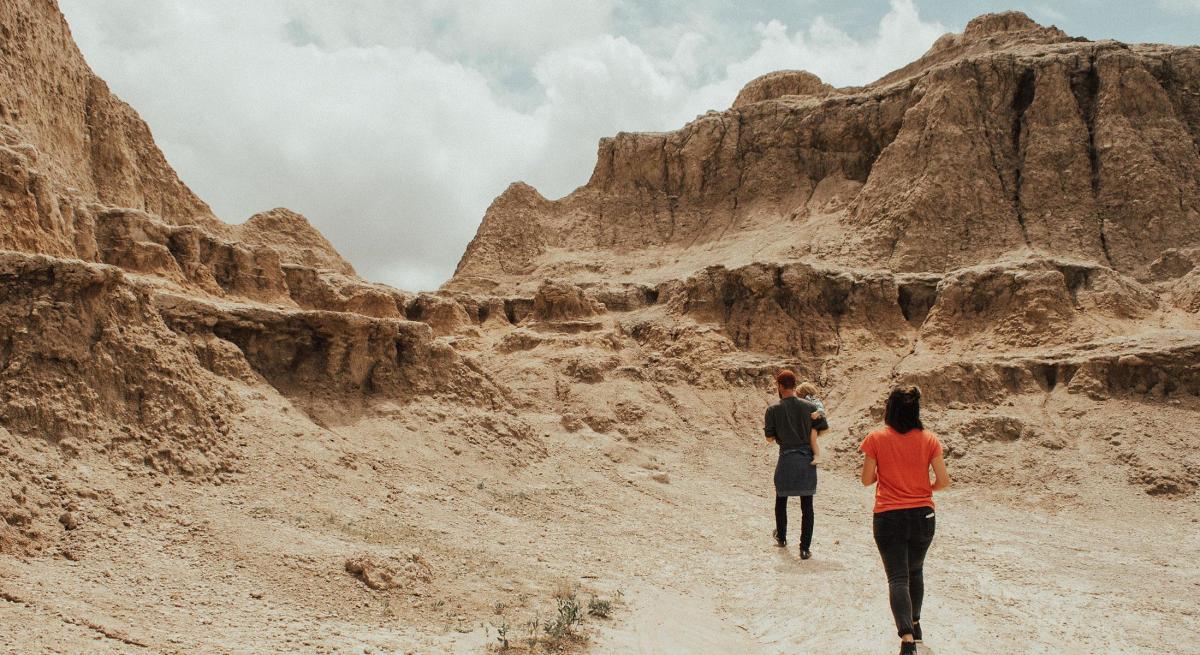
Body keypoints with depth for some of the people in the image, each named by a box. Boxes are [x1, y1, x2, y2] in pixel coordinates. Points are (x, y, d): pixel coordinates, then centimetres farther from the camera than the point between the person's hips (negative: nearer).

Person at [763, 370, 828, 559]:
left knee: (781, 501, 20)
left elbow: (770, 438, -2)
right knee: (807, 506, 4)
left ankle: (781, 538, 37)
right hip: (807, 460, 1)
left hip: (786, 460, -1)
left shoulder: (773, 410, -6)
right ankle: (805, 548, 2)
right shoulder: (810, 407, 0)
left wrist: (765, 426, 17)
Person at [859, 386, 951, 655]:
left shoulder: (876, 439, -8)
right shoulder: (929, 440, -4)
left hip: (888, 518, -3)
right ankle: (914, 623, 39)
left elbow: (867, 480, -3)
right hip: (922, 515, 3)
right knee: (915, 571, 24)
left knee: (898, 578, -2)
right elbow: (944, 481, -4)